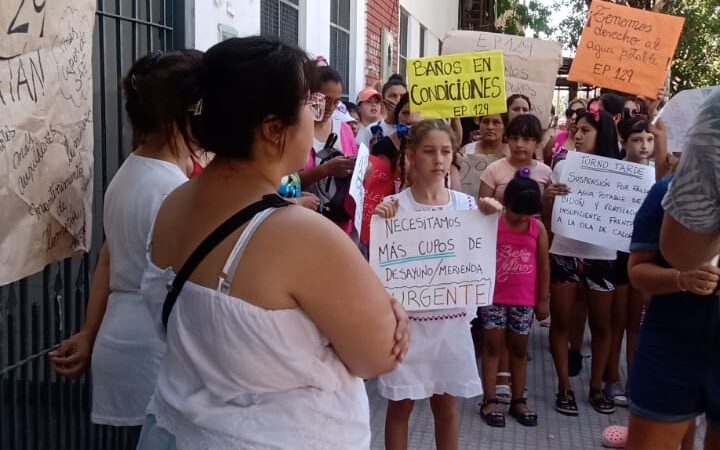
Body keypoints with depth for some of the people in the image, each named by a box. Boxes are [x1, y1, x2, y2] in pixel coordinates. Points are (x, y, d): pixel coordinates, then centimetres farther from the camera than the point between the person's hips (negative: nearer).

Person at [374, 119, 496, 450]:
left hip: (451, 319, 3)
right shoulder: (393, 206, -8)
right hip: (407, 319, -2)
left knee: (446, 405, 15)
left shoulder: (466, 204, 1)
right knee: (400, 405, 10)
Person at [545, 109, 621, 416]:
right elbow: (547, 214, 2)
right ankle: (564, 388, 19)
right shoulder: (564, 166, 0)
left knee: (600, 324, 11)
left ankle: (596, 387, 28)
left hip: (601, 256, 0)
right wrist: (548, 197, -18)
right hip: (564, 253, 1)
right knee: (561, 321, 6)